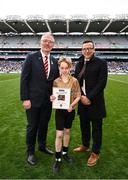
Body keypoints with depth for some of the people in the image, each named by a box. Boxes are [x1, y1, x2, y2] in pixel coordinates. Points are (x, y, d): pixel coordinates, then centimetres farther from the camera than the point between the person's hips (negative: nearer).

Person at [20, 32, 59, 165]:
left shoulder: (54, 61, 7)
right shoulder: (31, 57, -6)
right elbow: (24, 79, -9)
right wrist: (25, 98, -14)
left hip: (48, 100, 4)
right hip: (33, 99, -4)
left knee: (44, 125, 17)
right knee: (32, 126, 8)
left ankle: (42, 146, 39)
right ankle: (30, 152, 27)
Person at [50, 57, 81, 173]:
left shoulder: (74, 80, -6)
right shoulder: (56, 81, -5)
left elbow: (78, 96, -4)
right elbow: (54, 95, 2)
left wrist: (71, 105, -18)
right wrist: (52, 98, -21)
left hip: (70, 110, 1)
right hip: (60, 110, -1)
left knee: (67, 131, 17)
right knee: (59, 134, -1)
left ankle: (65, 153, 36)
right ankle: (58, 159, 13)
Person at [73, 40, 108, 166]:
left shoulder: (101, 63, -7)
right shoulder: (79, 64, 9)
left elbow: (101, 83, -13)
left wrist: (89, 98, -17)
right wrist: (81, 96, -6)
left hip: (95, 101, -5)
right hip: (82, 100, 5)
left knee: (96, 128, 8)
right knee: (84, 125, 18)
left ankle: (95, 153, 24)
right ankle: (85, 145, 39)